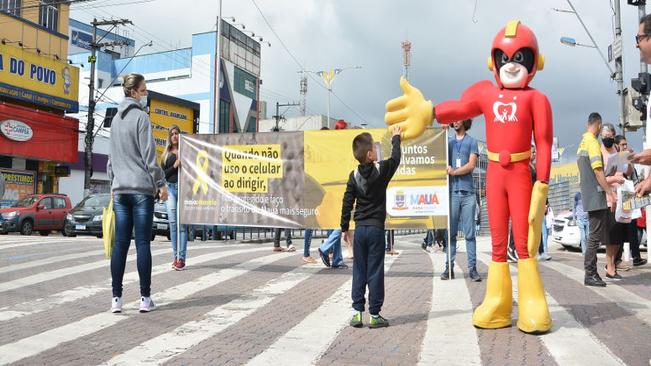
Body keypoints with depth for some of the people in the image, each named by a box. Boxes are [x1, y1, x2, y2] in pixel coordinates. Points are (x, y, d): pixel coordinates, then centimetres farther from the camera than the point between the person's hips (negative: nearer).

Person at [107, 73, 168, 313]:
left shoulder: (116, 119, 17)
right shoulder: (141, 116, -5)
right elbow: (149, 155, -9)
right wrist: (161, 183, -6)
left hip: (120, 188, 6)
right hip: (142, 187, -6)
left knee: (120, 243, 5)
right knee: (143, 243, -3)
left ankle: (116, 298, 6)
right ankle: (145, 298, 2)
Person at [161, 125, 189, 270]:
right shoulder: (166, 154, 17)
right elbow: (163, 174, 9)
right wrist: (174, 166, -6)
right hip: (170, 188, 2)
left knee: (182, 223, -9)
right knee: (173, 223, -1)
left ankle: (182, 258, -10)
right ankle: (175, 256, 3)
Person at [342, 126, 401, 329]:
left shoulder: (354, 175, 0)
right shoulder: (382, 169, -8)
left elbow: (347, 203, 2)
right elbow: (395, 158, 12)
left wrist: (345, 228, 11)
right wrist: (396, 138, 27)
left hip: (360, 228, 3)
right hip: (376, 228, -3)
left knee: (358, 271, 9)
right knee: (375, 272, 2)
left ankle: (357, 312, 11)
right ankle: (374, 315, 6)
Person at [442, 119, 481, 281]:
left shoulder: (471, 142, 9)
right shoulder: (447, 140, 15)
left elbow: (471, 165, -1)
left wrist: (454, 171, -10)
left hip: (467, 192, -1)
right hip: (451, 191, 1)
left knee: (469, 233, -1)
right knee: (450, 232, 1)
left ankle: (472, 268, 2)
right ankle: (449, 267, 5)